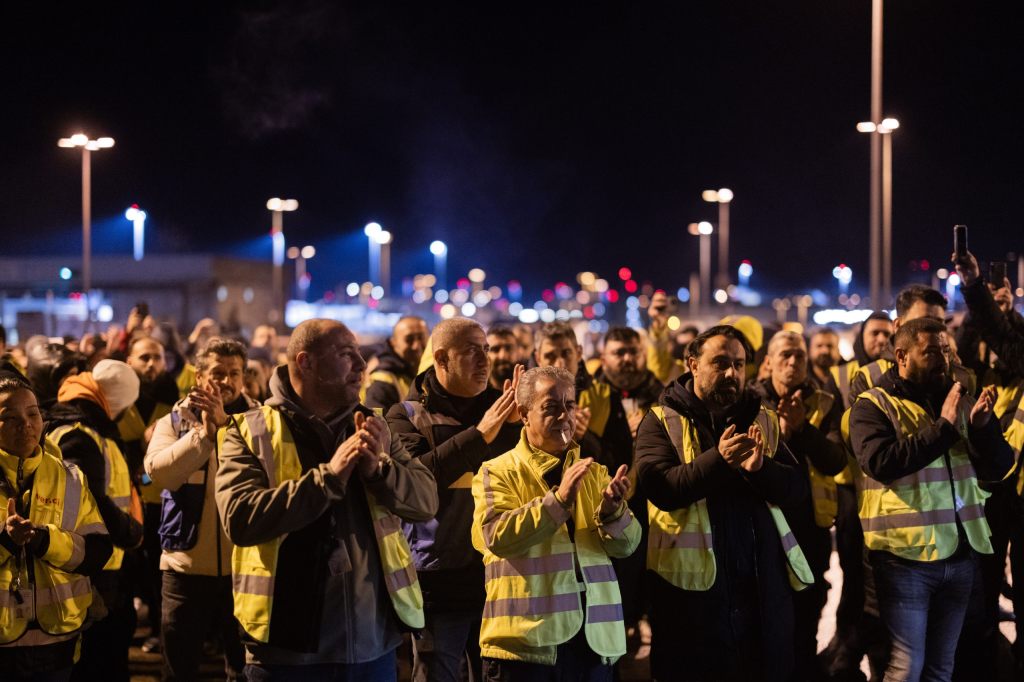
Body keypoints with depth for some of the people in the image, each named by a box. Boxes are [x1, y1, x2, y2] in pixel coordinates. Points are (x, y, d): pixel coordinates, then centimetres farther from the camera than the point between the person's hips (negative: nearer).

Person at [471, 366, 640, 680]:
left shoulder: (594, 473, 15)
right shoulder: (498, 472, 1)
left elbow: (626, 544, 5)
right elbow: (495, 537, -16)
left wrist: (612, 510, -16)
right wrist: (558, 500, -24)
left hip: (593, 640, 4)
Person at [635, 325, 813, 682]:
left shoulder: (763, 419, 11)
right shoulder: (661, 420, -1)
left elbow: (797, 487, 1)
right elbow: (658, 487, -16)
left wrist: (761, 468, -19)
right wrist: (717, 461, -28)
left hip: (763, 578, 4)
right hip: (692, 579, -4)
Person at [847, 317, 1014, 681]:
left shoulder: (957, 400, 11)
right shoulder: (873, 406, -4)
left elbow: (997, 468, 8)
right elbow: (881, 463, -21)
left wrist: (982, 424, -11)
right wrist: (944, 428, -20)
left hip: (961, 553, 5)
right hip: (906, 555, -5)